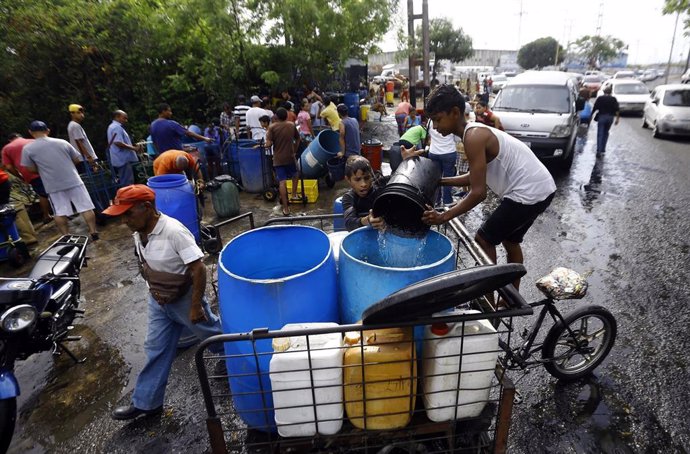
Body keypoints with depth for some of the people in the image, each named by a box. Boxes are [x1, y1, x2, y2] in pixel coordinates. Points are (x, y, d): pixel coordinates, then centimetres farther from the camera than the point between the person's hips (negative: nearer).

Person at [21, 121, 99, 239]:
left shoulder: (27, 149, -2)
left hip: (53, 186, 0)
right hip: (73, 181, 0)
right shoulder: (62, 142, 0)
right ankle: (94, 233, 4)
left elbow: (32, 169, 4)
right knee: (86, 208, 5)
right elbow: (77, 160, 7)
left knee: (60, 213, 9)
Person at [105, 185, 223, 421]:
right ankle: (146, 401, 31)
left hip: (184, 300, -7)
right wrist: (154, 291, 18)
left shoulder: (174, 232, -31)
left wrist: (196, 306, -24)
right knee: (156, 350, 16)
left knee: (212, 334, 15)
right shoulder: (139, 233, -6)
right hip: (158, 301, 7)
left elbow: (199, 269, -29)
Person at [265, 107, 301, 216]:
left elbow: (268, 144, -13)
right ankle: (294, 194, 28)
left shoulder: (272, 127, -8)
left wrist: (267, 136, 6)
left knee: (282, 182, -3)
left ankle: (286, 208, -2)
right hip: (290, 157, 2)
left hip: (278, 159, -2)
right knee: (295, 175, 31)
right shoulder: (292, 125, 2)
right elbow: (298, 139, 13)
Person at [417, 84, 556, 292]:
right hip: (540, 188, 10)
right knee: (510, 241, 24)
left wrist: (443, 217, -22)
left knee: (483, 240, 1)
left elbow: (478, 193, -24)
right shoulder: (476, 131, 9)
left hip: (529, 193, -10)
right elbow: (476, 177, 17)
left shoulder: (473, 137, -21)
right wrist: (441, 181, 9)